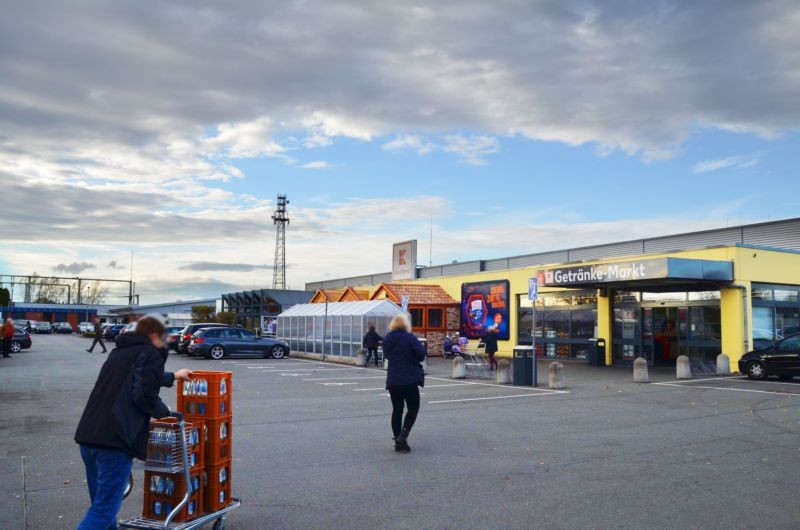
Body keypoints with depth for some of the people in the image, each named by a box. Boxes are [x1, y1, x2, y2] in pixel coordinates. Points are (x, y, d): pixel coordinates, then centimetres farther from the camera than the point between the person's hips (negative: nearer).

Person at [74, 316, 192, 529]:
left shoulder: (119, 352, 25)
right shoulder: (150, 354, 0)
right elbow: (144, 396, -14)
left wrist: (173, 376, 55)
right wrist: (163, 411, 5)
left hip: (87, 435, 8)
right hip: (114, 440, -8)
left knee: (101, 502, 20)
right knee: (104, 509, -5)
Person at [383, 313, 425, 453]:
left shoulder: (387, 339, 4)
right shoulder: (409, 338, -13)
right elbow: (421, 355, -13)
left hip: (393, 381, 5)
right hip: (409, 380, -5)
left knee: (397, 410, 13)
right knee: (413, 408, 9)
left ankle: (398, 441, 16)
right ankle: (403, 436, -6)